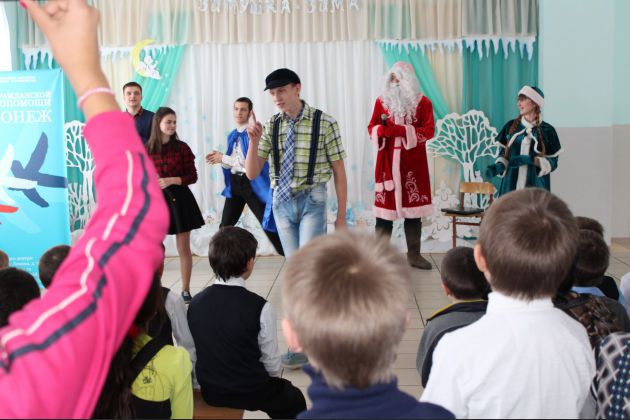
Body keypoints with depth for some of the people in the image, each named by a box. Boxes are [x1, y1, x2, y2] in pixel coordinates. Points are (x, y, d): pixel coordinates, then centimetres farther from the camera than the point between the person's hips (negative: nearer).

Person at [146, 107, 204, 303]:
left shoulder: (182, 148, -2)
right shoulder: (146, 150, 1)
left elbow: (193, 176, -2)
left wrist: (172, 180, -15)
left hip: (179, 200, -1)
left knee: (183, 248, 4)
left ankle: (185, 290, 15)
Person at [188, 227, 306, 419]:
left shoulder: (195, 302, -9)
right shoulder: (260, 307, -22)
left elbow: (195, 350, 1)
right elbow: (271, 361, -12)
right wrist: (272, 381, 10)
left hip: (209, 391, 5)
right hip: (251, 392, -4)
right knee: (294, 399, 24)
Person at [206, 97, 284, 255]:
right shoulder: (232, 136, 13)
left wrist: (223, 158, -14)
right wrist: (219, 160, -2)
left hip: (252, 183, -7)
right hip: (235, 182, 7)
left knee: (268, 225, -4)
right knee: (225, 226, 9)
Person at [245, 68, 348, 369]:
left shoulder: (323, 122, -7)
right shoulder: (271, 127, 4)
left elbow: (339, 172, -4)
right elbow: (252, 174, 2)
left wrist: (341, 216, -4)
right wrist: (254, 140, -14)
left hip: (311, 201, -4)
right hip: (282, 202, 5)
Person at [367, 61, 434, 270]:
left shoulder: (422, 102, 3)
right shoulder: (382, 101, 8)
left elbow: (429, 131, -6)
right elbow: (372, 127, 8)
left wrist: (401, 130, -18)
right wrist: (381, 130, -17)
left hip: (413, 163, 0)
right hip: (388, 161, 0)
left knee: (413, 207, 3)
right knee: (384, 206, -1)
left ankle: (414, 254, 13)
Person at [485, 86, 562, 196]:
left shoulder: (547, 130, 0)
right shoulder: (510, 126, 7)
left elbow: (552, 162, -1)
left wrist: (531, 160, -17)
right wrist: (499, 166, -10)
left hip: (535, 186, -2)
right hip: (511, 185, 2)